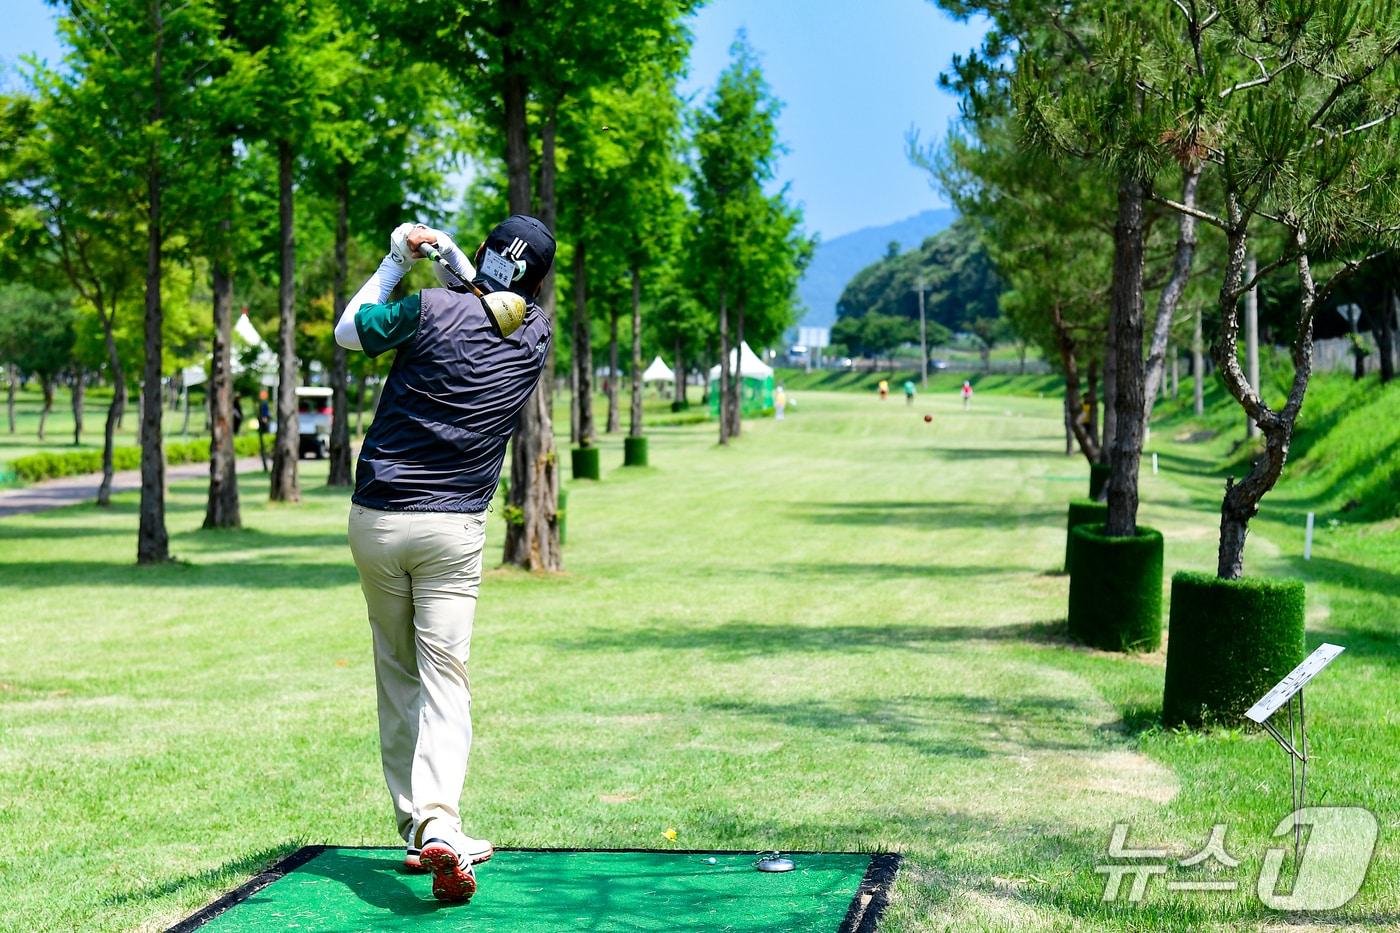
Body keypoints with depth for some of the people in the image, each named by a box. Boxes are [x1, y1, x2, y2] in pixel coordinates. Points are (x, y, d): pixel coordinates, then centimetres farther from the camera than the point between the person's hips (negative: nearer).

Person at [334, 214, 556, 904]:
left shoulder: (431, 309, -6)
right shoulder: (535, 336, 3)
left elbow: (349, 332, 12)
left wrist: (398, 260, 18)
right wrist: (445, 251, 26)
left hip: (374, 518, 0)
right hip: (453, 528, 0)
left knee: (397, 676, 13)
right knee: (444, 680, -4)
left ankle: (416, 828, 17)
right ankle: (439, 825, -25)